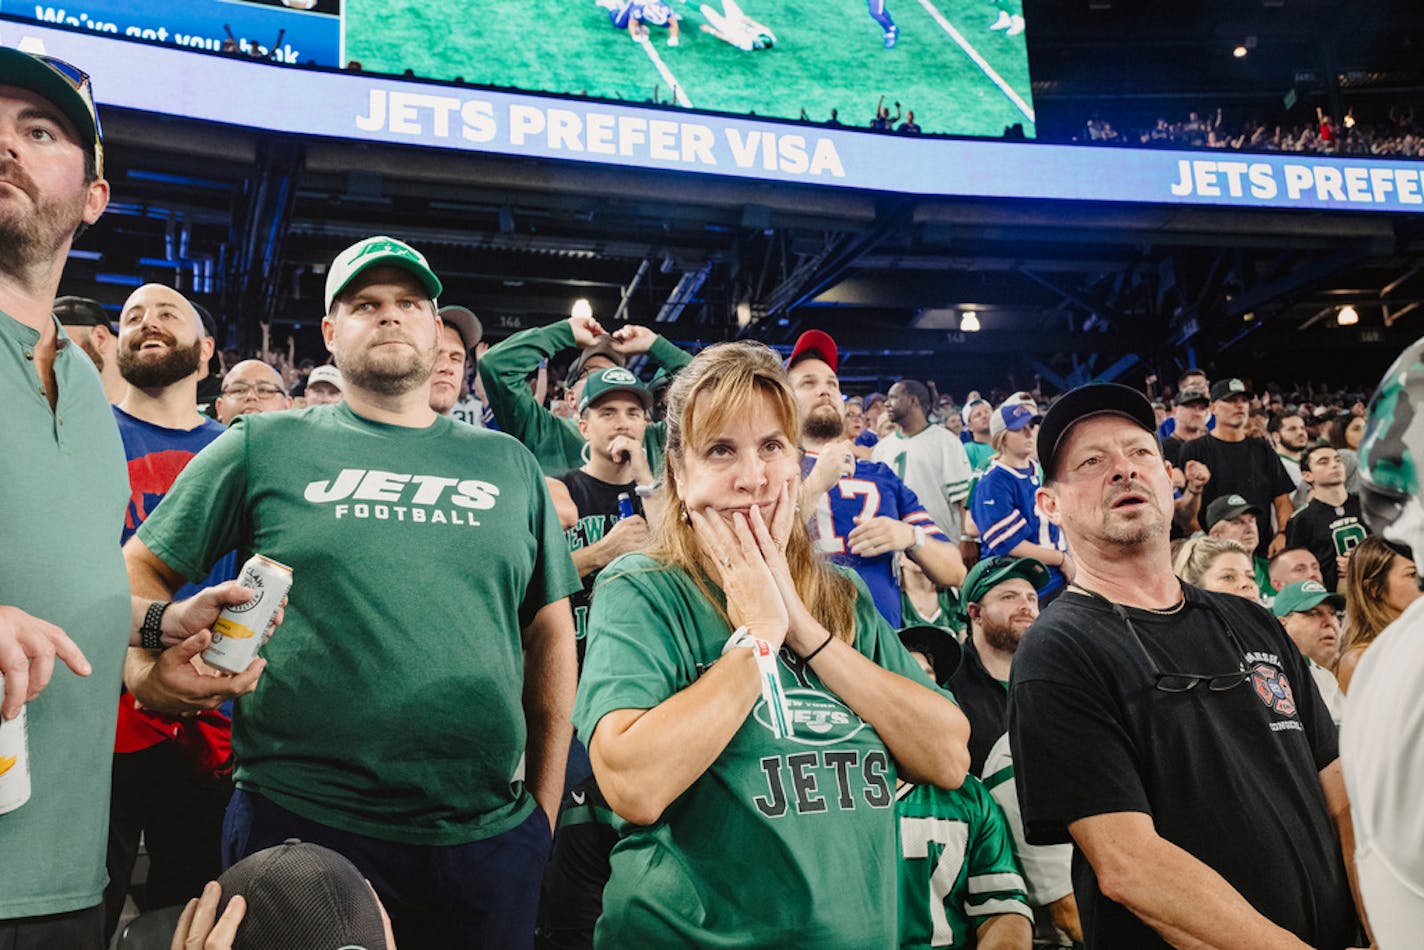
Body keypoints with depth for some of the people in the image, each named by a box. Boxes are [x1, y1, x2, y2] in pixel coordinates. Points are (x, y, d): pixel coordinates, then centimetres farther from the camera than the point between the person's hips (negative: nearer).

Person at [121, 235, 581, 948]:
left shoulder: (509, 463, 10)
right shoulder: (264, 446, 3)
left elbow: (550, 630, 12)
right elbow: (140, 570, 7)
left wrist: (546, 802, 9)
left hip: (490, 833, 3)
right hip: (302, 821, -2)